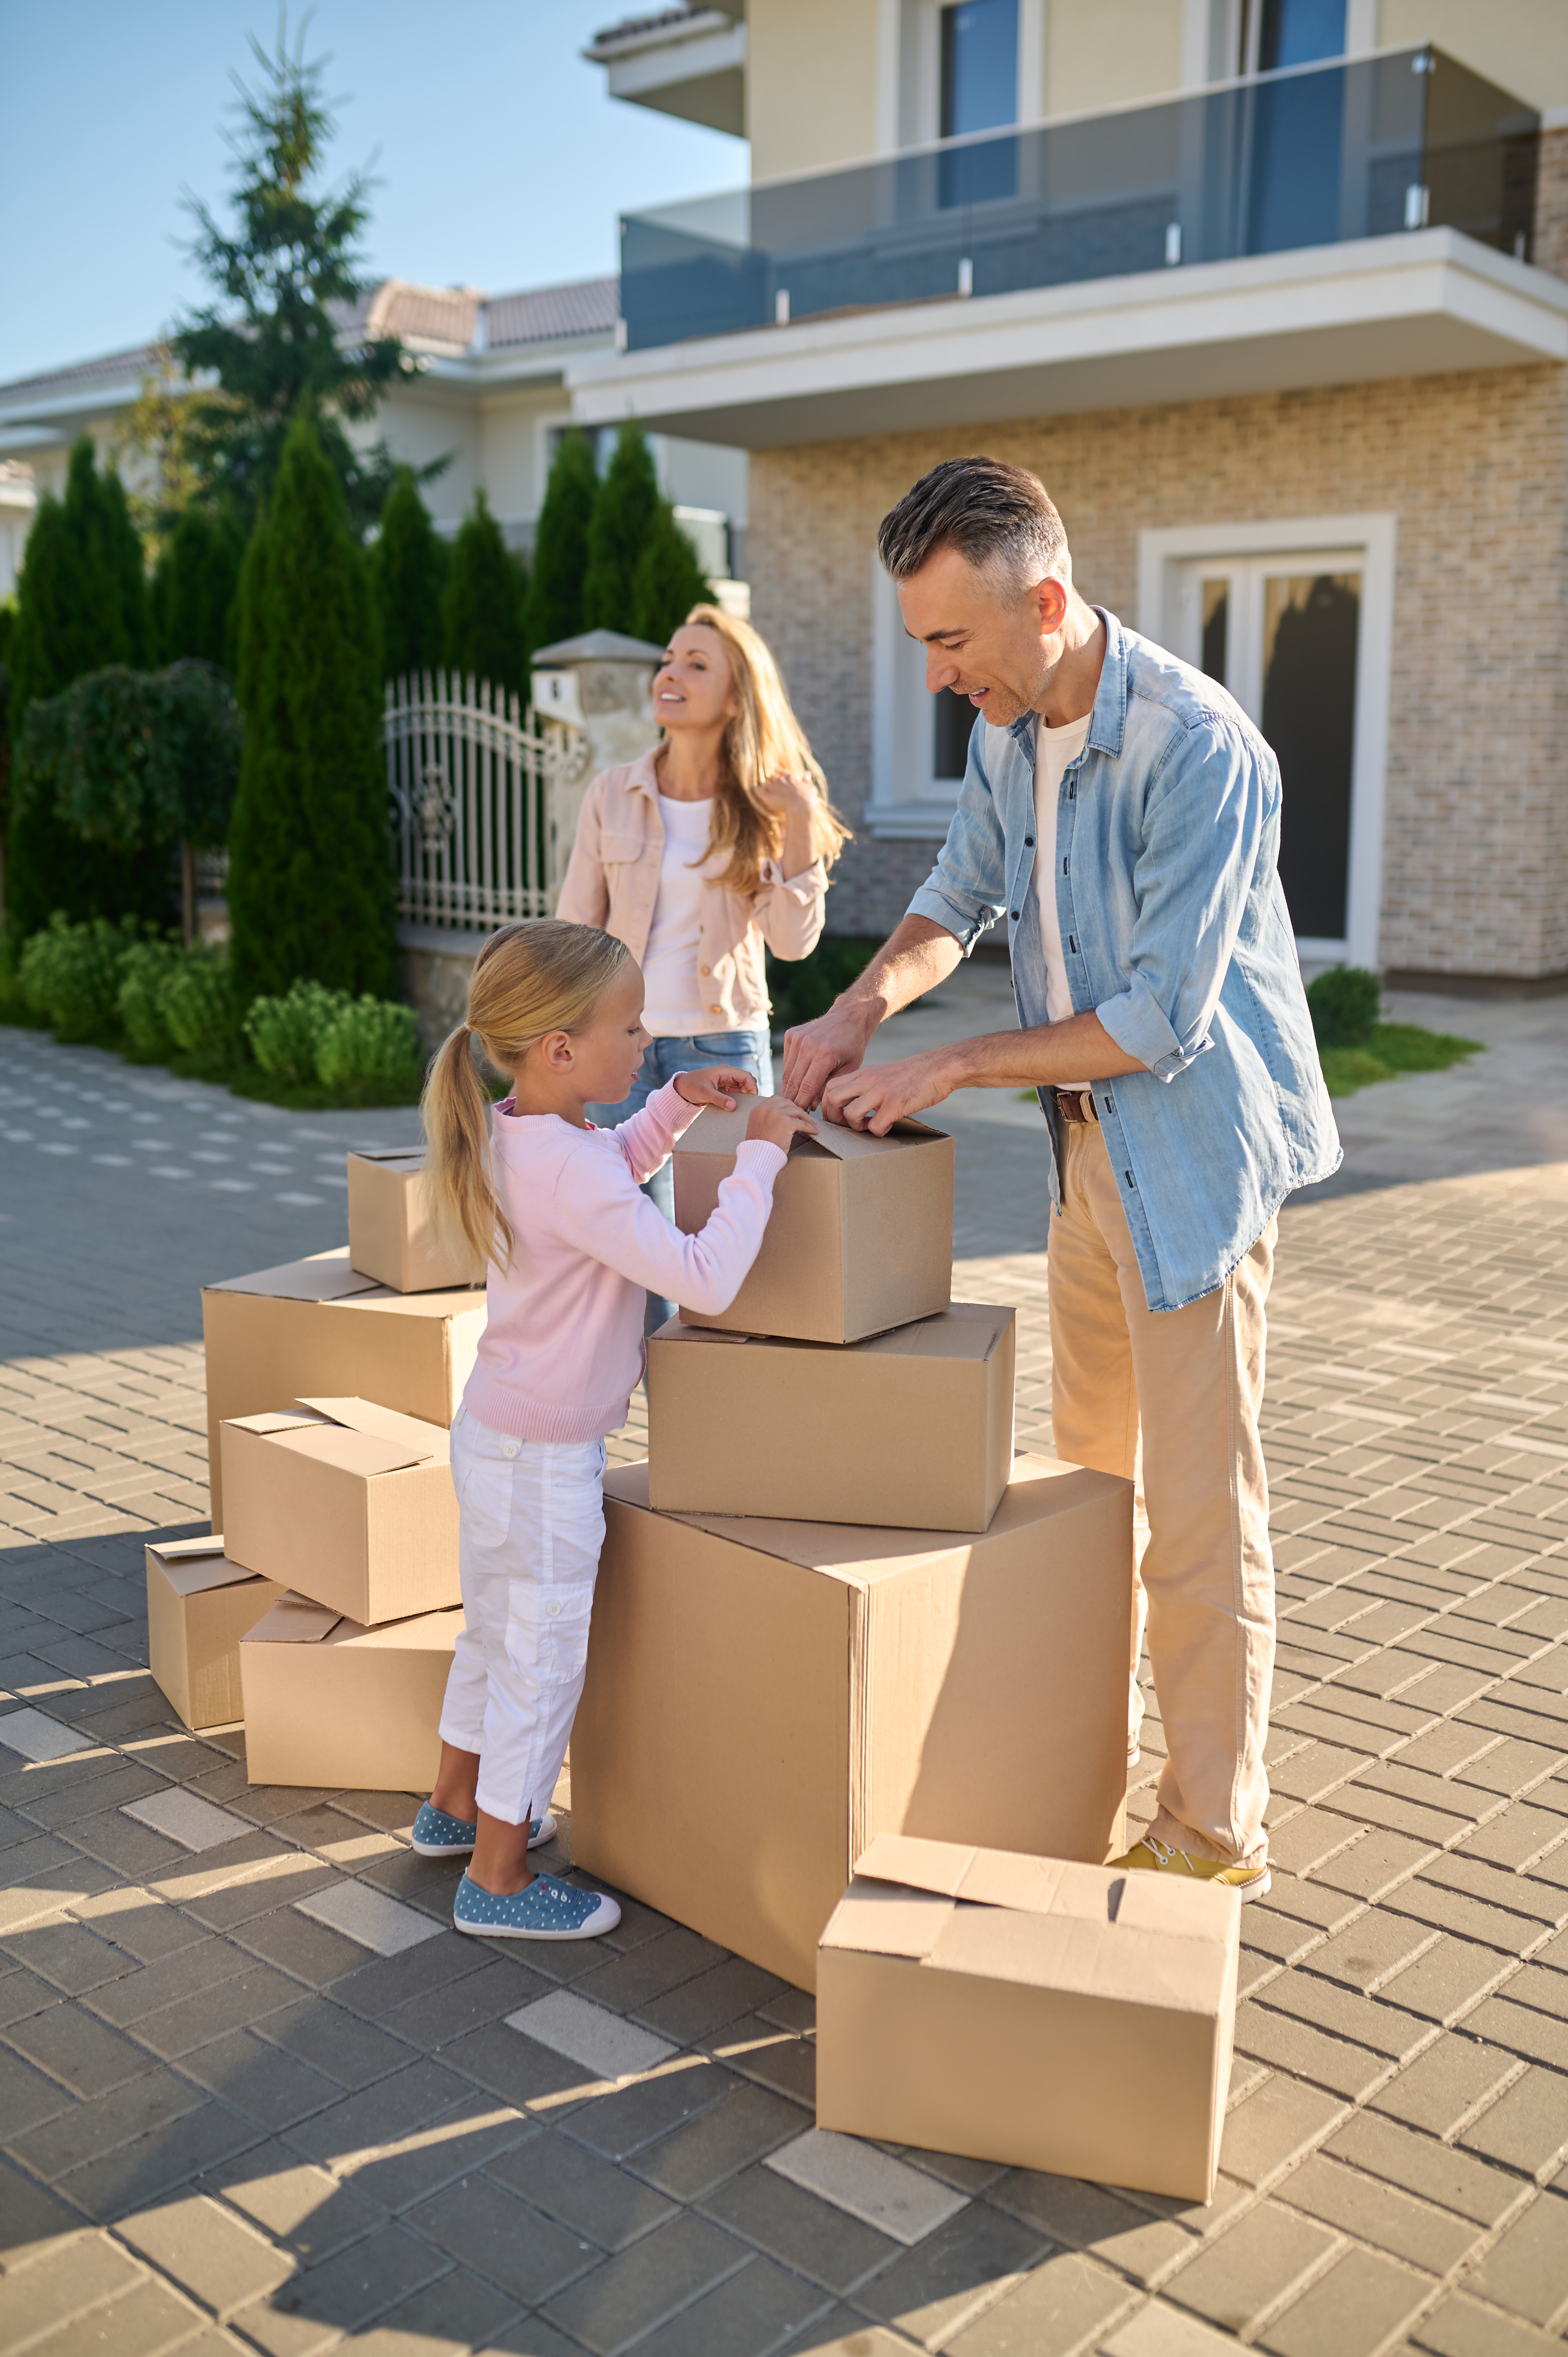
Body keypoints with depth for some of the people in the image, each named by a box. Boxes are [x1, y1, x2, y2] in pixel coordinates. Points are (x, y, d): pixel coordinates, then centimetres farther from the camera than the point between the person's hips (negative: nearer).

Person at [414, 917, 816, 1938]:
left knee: (496, 1631, 26)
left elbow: (614, 1169, 21)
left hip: (498, 1432, 10)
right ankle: (497, 1875, 21)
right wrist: (760, 1155, -24)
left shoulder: (524, 1133, -1)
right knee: (542, 1660, 6)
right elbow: (708, 1279, -33)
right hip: (542, 1462, -10)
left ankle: (458, 1804, 45)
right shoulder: (569, 1170, -30)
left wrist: (676, 1104, 6)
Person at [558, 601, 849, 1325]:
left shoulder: (765, 805, -1)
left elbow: (794, 941, -9)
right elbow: (574, 932, 6)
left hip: (724, 1046, -1)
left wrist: (801, 826, -18)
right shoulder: (613, 794, 1)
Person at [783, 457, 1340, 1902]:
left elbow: (1160, 1019, -25)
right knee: (1092, 1470, 19)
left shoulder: (1199, 749, -25)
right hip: (1091, 1142, 8)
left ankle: (1215, 1837, 13)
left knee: (1201, 1511, -2)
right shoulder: (1009, 728, 1)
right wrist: (865, 1005, -3)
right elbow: (963, 892, 15)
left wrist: (949, 1068, -19)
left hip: (1195, 1148, -8)